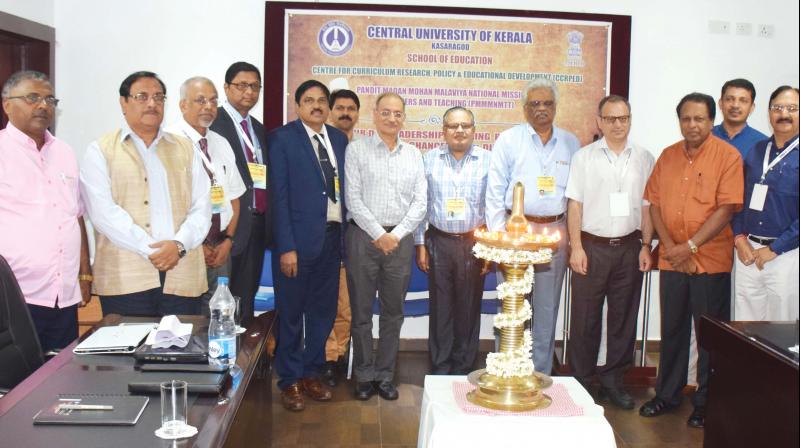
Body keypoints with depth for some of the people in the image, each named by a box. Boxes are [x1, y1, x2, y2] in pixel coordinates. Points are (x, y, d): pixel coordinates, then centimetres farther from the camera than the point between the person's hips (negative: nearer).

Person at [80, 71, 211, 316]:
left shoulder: (185, 148, 16)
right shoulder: (101, 151, 7)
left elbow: (202, 207, 8)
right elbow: (104, 211, -6)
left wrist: (179, 244, -10)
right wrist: (150, 250, -13)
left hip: (182, 276, 3)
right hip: (125, 278, -2)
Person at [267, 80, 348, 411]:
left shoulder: (339, 139, 10)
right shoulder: (282, 138, -5)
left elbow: (344, 188, 10)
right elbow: (279, 195, -10)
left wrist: (346, 237, 4)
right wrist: (286, 247, -15)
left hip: (332, 237, 5)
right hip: (298, 238, -5)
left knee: (323, 311, 13)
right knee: (291, 313, 6)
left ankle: (311, 373, 30)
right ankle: (290, 380, 21)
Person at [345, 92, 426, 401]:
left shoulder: (413, 155, 10)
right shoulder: (356, 150, 1)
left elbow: (420, 202, 5)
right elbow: (353, 199, -6)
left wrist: (396, 235, -6)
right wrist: (379, 234, -10)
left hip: (400, 239, 3)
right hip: (363, 236, -2)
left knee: (393, 312, 9)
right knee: (361, 311, 5)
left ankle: (385, 375, 21)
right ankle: (364, 375, 18)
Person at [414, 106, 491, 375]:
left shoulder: (488, 161, 2)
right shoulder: (429, 160, 6)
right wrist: (420, 244, 4)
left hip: (474, 244, -1)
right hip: (439, 243, 1)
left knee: (469, 310, 6)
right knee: (440, 309, 5)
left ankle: (463, 370, 19)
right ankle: (440, 370, 17)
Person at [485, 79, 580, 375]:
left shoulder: (570, 144, 12)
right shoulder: (508, 140, 3)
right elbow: (495, 191, 0)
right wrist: (498, 237, -6)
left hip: (555, 232, 3)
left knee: (547, 309, 8)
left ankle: (541, 375, 19)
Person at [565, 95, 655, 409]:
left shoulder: (644, 159, 8)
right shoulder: (584, 157, 2)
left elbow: (647, 206, 9)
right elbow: (575, 204, 0)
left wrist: (646, 246, 3)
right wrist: (576, 247, -6)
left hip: (629, 247, 2)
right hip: (592, 246, -2)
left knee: (624, 316, 8)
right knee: (585, 317, 3)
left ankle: (613, 379, 21)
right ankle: (581, 380, 14)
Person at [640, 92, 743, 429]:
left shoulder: (728, 156, -6)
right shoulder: (668, 156, 9)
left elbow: (727, 208, -12)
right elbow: (654, 203, 6)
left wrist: (691, 245, -15)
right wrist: (670, 246, -6)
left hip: (711, 259, -4)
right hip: (671, 259, 4)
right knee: (672, 330, 13)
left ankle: (706, 403, 18)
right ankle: (667, 394, 27)